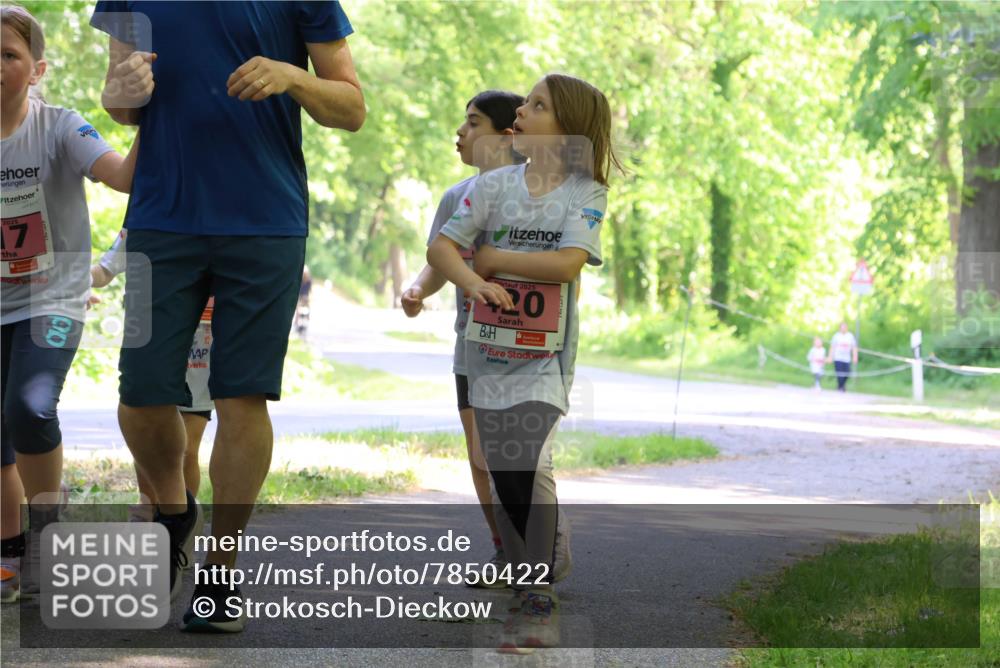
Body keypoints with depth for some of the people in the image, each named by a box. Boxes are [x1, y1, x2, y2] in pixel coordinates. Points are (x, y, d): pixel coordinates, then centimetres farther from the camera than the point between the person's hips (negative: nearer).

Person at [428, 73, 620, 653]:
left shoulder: (587, 194, -3)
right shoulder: (496, 185, 6)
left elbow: (566, 263, -17)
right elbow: (441, 247, 0)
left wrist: (495, 257, -9)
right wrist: (473, 281, -19)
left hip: (545, 356, -4)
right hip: (490, 351, 4)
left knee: (531, 466, -20)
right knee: (502, 476, 7)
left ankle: (540, 603, -12)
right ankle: (525, 593, 22)